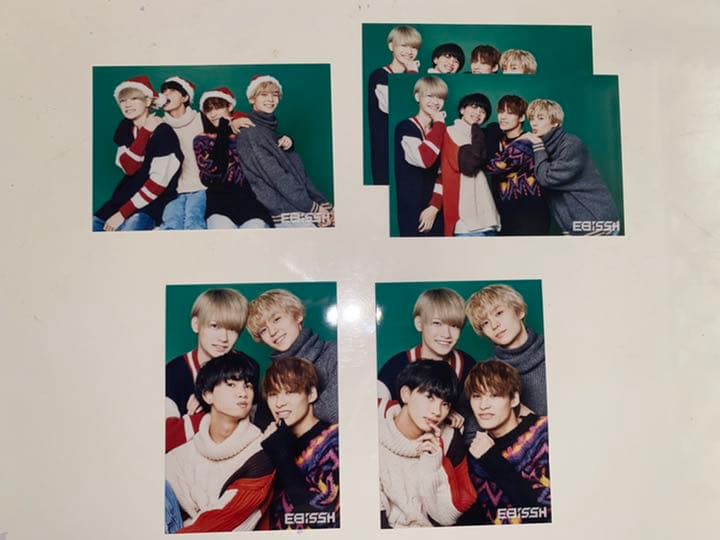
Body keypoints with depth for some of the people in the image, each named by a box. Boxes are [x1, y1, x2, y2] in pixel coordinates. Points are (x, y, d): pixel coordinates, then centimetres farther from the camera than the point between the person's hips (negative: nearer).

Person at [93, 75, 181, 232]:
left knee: (128, 228, -28)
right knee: (94, 225, -8)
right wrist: (145, 132, -16)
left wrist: (123, 213, -21)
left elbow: (158, 182, -19)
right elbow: (129, 168, -7)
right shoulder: (125, 127, 7)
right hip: (127, 193, 6)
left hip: (156, 198, -6)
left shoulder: (163, 131, -13)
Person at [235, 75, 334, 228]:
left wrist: (321, 202, 0)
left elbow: (296, 169, 13)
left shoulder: (270, 127, 19)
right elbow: (275, 176, -13)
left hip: (296, 200, 8)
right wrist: (313, 207, -15)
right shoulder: (249, 133, -5)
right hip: (283, 209, -8)